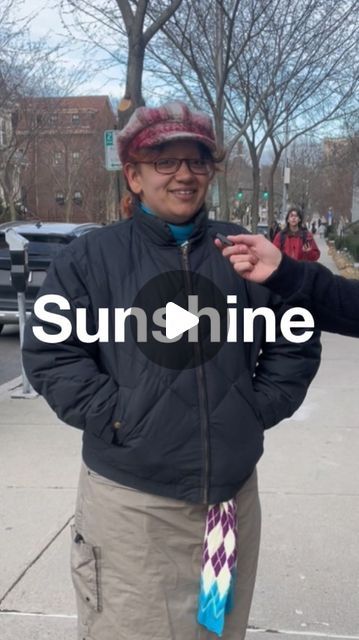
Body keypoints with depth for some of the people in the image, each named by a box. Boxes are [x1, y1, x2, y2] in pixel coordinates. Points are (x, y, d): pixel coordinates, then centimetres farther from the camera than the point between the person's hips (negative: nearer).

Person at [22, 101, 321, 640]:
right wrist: (115, 416, -13)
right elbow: (49, 353, -4)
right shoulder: (91, 258, -2)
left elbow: (295, 343, 11)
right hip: (130, 500, -2)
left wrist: (260, 407, -1)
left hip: (233, 492, 3)